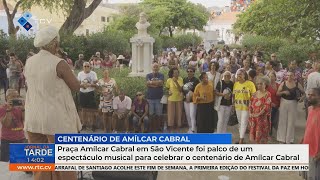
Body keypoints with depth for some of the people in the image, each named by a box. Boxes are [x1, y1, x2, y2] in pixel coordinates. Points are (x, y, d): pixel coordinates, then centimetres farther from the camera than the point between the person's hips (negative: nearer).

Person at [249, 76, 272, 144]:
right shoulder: (255, 94, 11)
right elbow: (250, 105, 11)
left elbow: (266, 107, -15)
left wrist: (258, 114, -19)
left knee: (262, 135, -1)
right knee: (255, 135, 7)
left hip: (263, 118, -5)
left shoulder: (267, 94, -6)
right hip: (254, 118, 5)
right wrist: (250, 113, -1)